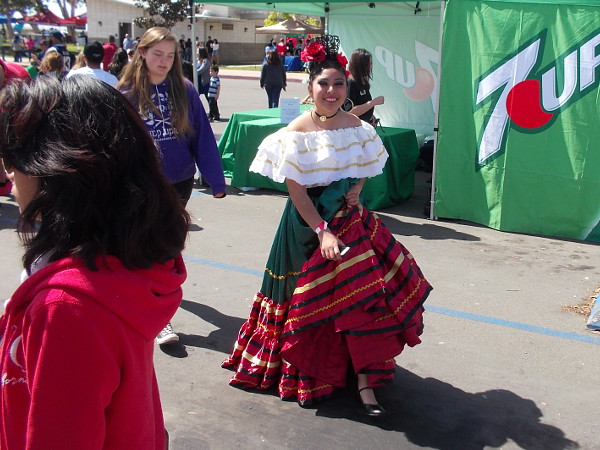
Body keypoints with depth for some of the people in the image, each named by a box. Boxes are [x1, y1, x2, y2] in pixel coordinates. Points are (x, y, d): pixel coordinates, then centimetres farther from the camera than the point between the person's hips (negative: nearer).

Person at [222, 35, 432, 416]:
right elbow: (296, 190, -12)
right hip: (310, 223, -3)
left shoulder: (357, 127, 3)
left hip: (351, 219, 4)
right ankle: (308, 377, 30)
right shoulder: (296, 134, -10)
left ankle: (364, 380, 7)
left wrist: (357, 189, -5)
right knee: (314, 301, 7)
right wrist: (322, 231, -18)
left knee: (365, 294, -4)